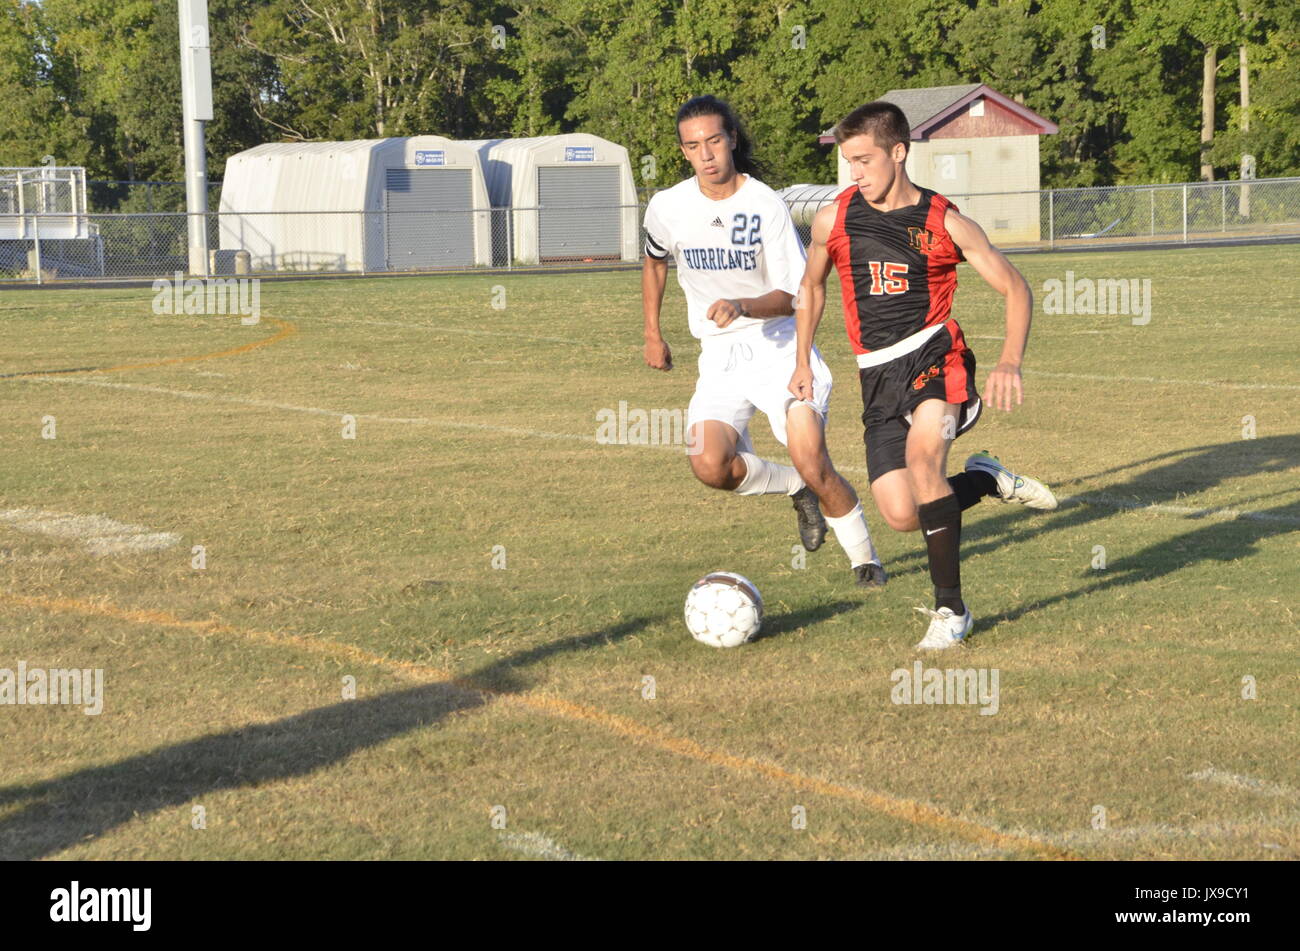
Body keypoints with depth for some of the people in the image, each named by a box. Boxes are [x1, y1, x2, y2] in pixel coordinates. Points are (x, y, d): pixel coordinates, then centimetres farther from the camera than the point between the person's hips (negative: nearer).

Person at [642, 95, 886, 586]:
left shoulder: (766, 205, -11)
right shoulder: (667, 208, -2)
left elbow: (789, 297, -11)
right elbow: (654, 261, 22)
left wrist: (742, 306, -30)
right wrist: (653, 334, 22)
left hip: (777, 345, -3)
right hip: (719, 357, 3)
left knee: (812, 465, -16)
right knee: (710, 466, -22)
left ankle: (864, 558, 9)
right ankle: (795, 489, 8)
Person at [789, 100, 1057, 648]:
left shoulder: (944, 222, -3)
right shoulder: (833, 220, 4)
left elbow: (1014, 289, 2)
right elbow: (811, 287, 24)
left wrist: (1010, 364, -12)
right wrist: (803, 362, 20)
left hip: (935, 355, -3)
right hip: (878, 374, 3)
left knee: (922, 453, -33)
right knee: (901, 516, -11)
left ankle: (950, 609, -19)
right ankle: (984, 480, 24)